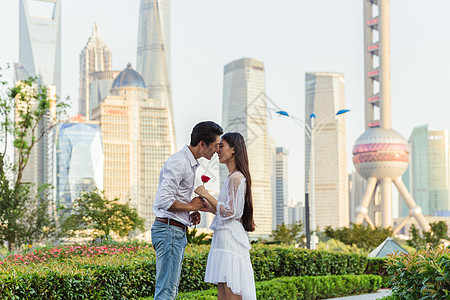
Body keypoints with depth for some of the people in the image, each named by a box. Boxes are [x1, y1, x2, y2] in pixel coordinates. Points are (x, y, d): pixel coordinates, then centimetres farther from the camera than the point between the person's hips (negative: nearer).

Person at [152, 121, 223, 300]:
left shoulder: (190, 163, 17)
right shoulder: (179, 162, -16)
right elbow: (163, 201, -24)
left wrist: (191, 214, 9)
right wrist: (191, 206, -11)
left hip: (177, 231, 10)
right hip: (169, 229, -10)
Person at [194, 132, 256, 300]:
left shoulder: (236, 178, -12)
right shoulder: (233, 177, 18)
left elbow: (230, 212, -18)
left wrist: (207, 195, -11)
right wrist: (211, 208, 16)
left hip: (230, 239, -10)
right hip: (225, 240, 10)